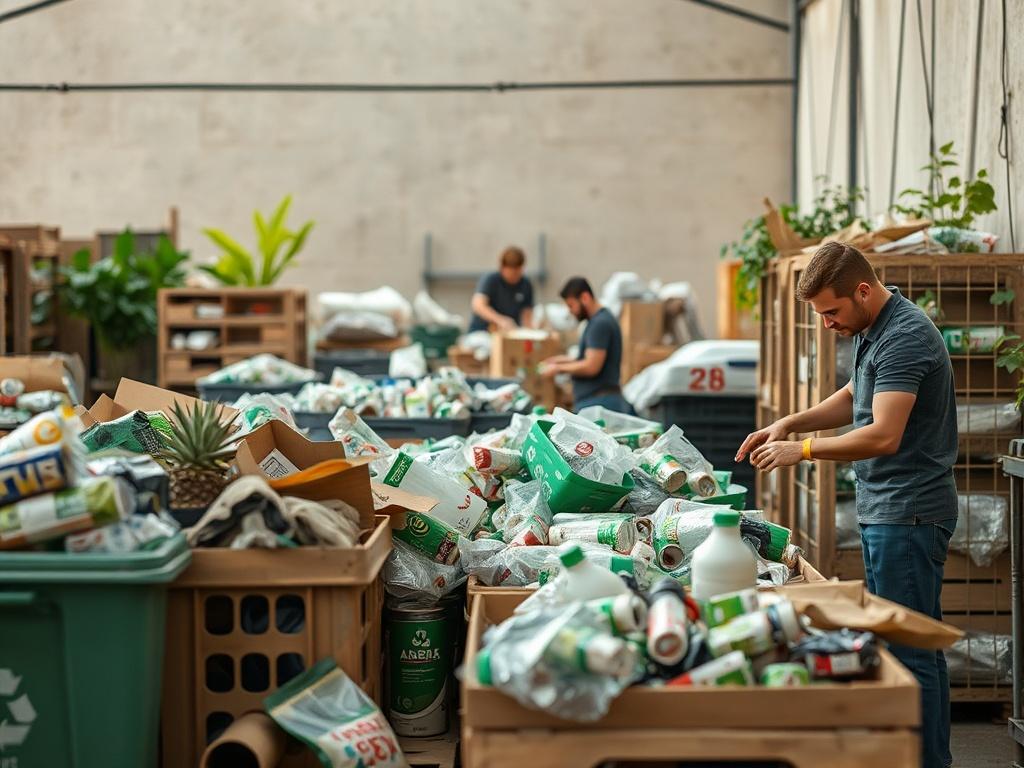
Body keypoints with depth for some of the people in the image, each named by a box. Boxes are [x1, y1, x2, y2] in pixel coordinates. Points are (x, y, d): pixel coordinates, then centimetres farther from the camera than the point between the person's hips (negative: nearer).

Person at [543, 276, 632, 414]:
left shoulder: (600, 323, -15)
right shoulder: (598, 320, 16)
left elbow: (591, 367, -20)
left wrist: (558, 368, -8)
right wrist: (568, 360, 16)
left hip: (598, 402, -10)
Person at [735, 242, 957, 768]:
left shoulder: (905, 337, -20)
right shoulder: (871, 329, 12)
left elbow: (884, 436, -27)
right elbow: (854, 397, 27)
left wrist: (804, 449, -18)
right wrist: (790, 423, 12)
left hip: (908, 514, -11)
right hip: (882, 510, 11)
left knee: (909, 650, -6)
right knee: (900, 643, 15)